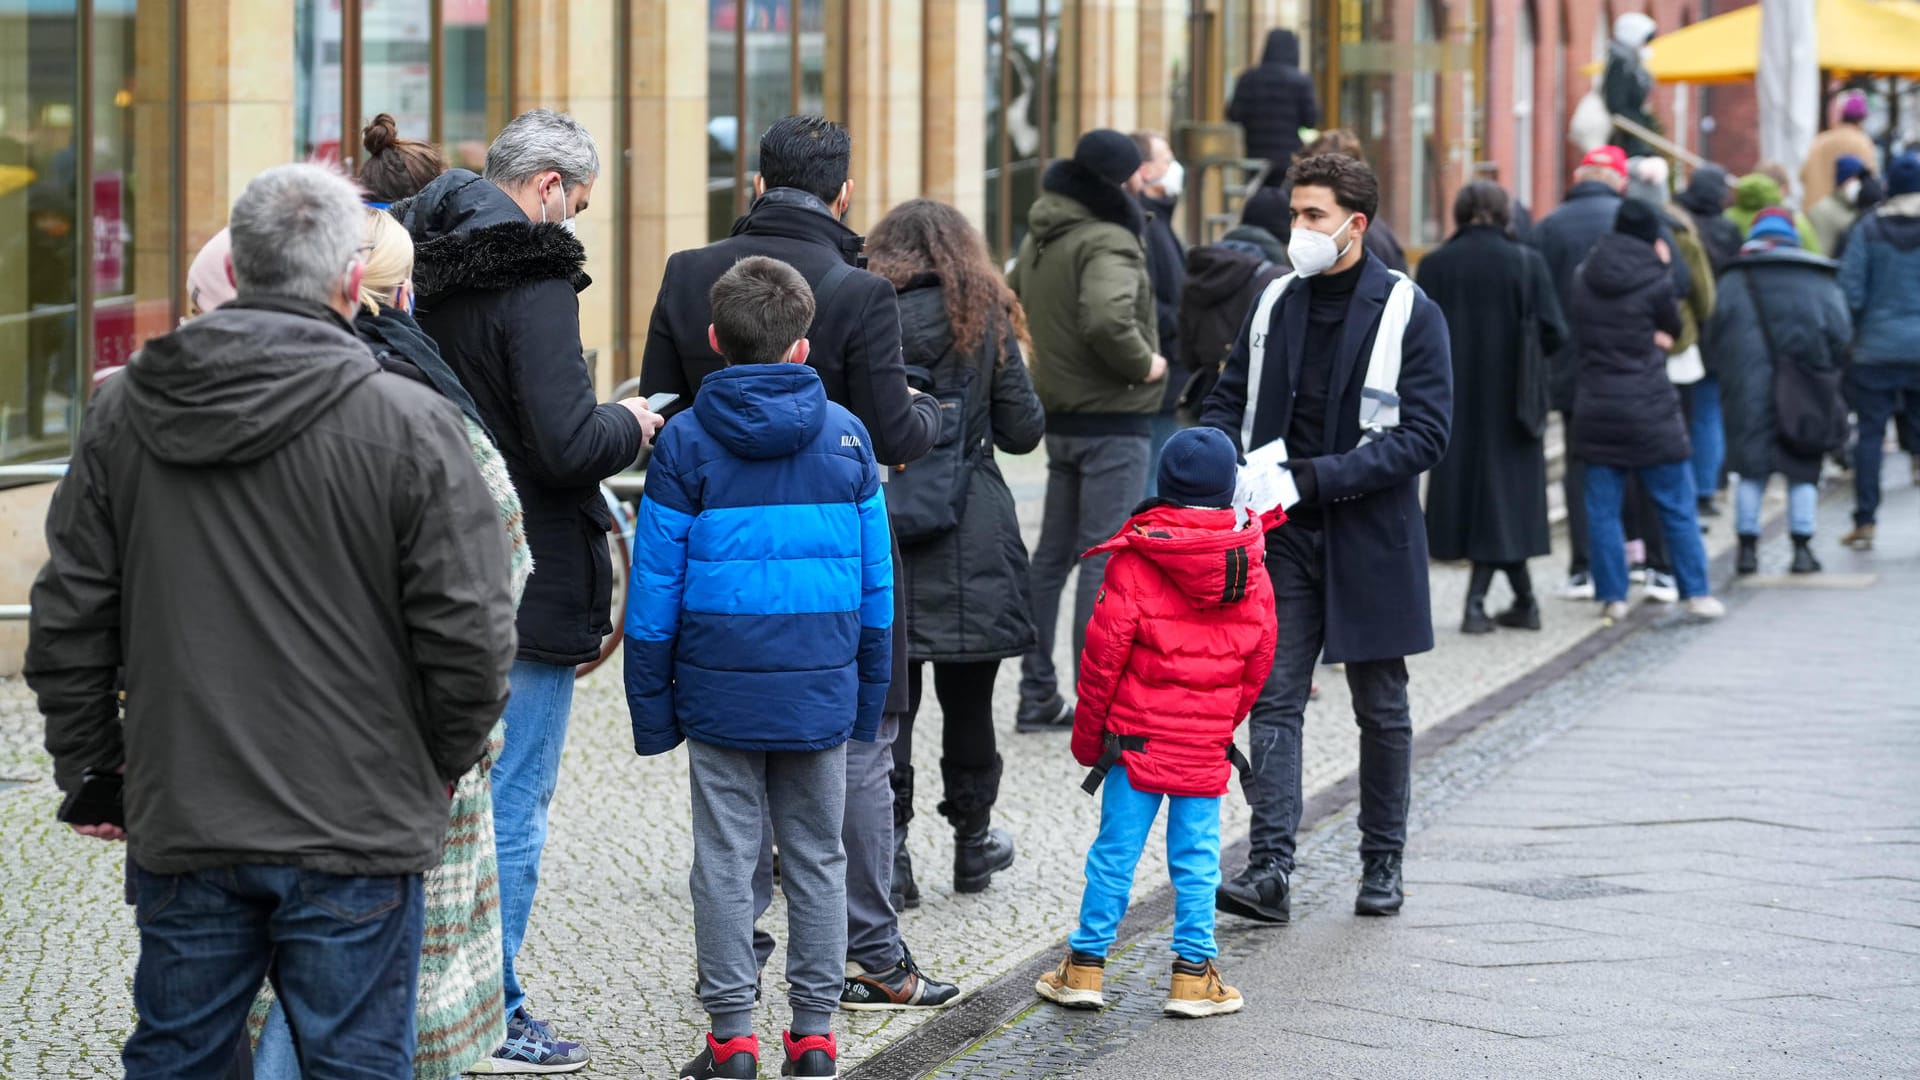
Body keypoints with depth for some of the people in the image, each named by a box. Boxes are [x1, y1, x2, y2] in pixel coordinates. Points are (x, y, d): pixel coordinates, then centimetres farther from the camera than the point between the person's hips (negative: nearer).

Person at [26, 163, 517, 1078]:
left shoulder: (122, 412, 2)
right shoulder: (411, 425, -11)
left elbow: (67, 624, 6)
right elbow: (470, 637, -10)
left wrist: (92, 771, 17)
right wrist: (440, 767, 7)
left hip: (180, 830, 4)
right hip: (354, 834, -3)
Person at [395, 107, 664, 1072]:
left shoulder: (425, 266, 8)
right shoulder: (533, 278, -17)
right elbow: (567, 447, -23)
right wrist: (629, 425, -2)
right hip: (526, 586, -8)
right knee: (512, 804, 1)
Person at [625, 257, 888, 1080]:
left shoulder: (685, 442, -5)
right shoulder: (846, 437, 2)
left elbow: (656, 585, -4)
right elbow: (875, 579, 6)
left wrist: (651, 702, 3)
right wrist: (868, 694, 14)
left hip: (721, 693, -2)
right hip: (821, 695, 2)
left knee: (724, 860, 4)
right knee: (817, 858, 10)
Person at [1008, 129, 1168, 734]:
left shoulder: (1039, 240, 11)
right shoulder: (1108, 241, -18)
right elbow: (1107, 317, -34)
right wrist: (1143, 364, -18)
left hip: (1060, 416, 9)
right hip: (1113, 419, -9)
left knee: (1054, 554, 14)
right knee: (1105, 558, -5)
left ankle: (1038, 697, 20)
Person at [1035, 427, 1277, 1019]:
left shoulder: (1135, 558, -9)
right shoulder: (1251, 565, 0)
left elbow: (1104, 653, -8)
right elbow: (1258, 660, 7)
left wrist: (1088, 734, 2)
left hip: (1137, 736, -2)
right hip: (1208, 746, 2)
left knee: (1115, 851, 4)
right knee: (1197, 857, 7)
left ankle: (1086, 965, 10)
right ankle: (1193, 975, 9)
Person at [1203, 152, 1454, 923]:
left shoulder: (1410, 314, -8)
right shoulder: (1276, 303, 7)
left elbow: (1424, 435, -14)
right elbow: (1230, 399, 15)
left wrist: (1320, 477, -22)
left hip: (1369, 539, -3)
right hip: (1282, 537, 3)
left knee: (1381, 708, 10)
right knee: (1274, 700, -5)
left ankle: (1382, 863, 22)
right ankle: (1269, 869, -9)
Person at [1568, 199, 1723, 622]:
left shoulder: (1584, 279, 3)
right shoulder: (1654, 280, -10)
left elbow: (1578, 331, 9)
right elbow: (1673, 327, 3)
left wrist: (1646, 337, 3)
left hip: (1595, 409, 3)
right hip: (1650, 409, -3)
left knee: (1603, 509, 7)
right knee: (1677, 508, 6)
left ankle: (1612, 595, 6)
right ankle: (1696, 592, 7)